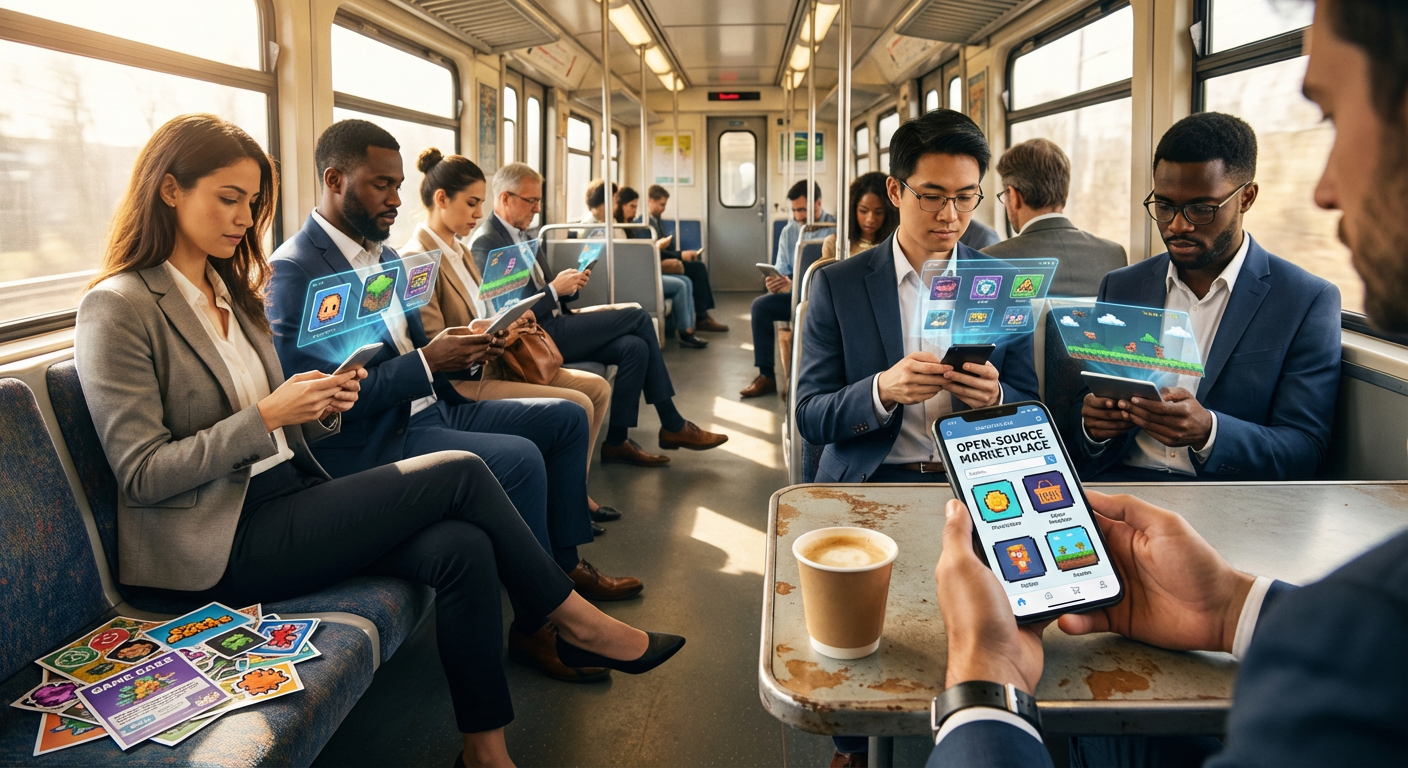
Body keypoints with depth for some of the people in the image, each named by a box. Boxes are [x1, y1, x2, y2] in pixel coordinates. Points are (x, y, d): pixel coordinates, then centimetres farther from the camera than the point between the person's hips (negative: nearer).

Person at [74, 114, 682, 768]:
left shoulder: (227, 289, 16)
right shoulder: (118, 308, -10)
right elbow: (142, 475, -14)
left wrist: (320, 407, -4)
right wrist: (267, 415, -20)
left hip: (287, 493, 8)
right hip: (221, 542, -7)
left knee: (462, 548, -18)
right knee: (457, 473, -17)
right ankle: (574, 620, 1)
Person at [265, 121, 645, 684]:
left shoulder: (382, 254, 15)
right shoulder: (294, 271, -14)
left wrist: (462, 349, -2)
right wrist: (426, 362, -22)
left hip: (431, 407, 10)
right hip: (372, 444, -10)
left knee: (566, 418, 8)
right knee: (520, 459, -27)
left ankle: (565, 563, 18)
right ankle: (537, 625, -12)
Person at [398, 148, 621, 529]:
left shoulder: (458, 250, 14)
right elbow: (434, 351, -21)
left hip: (490, 364, 10)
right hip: (459, 383, -10)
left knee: (597, 387, 4)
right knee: (576, 405, -19)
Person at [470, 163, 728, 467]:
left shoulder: (520, 235, 17)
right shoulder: (486, 243, -12)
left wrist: (567, 284, 1)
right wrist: (555, 289, -18)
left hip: (554, 325, 9)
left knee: (635, 346, -11)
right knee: (638, 318, -11)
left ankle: (617, 441, -5)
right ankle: (673, 426, -2)